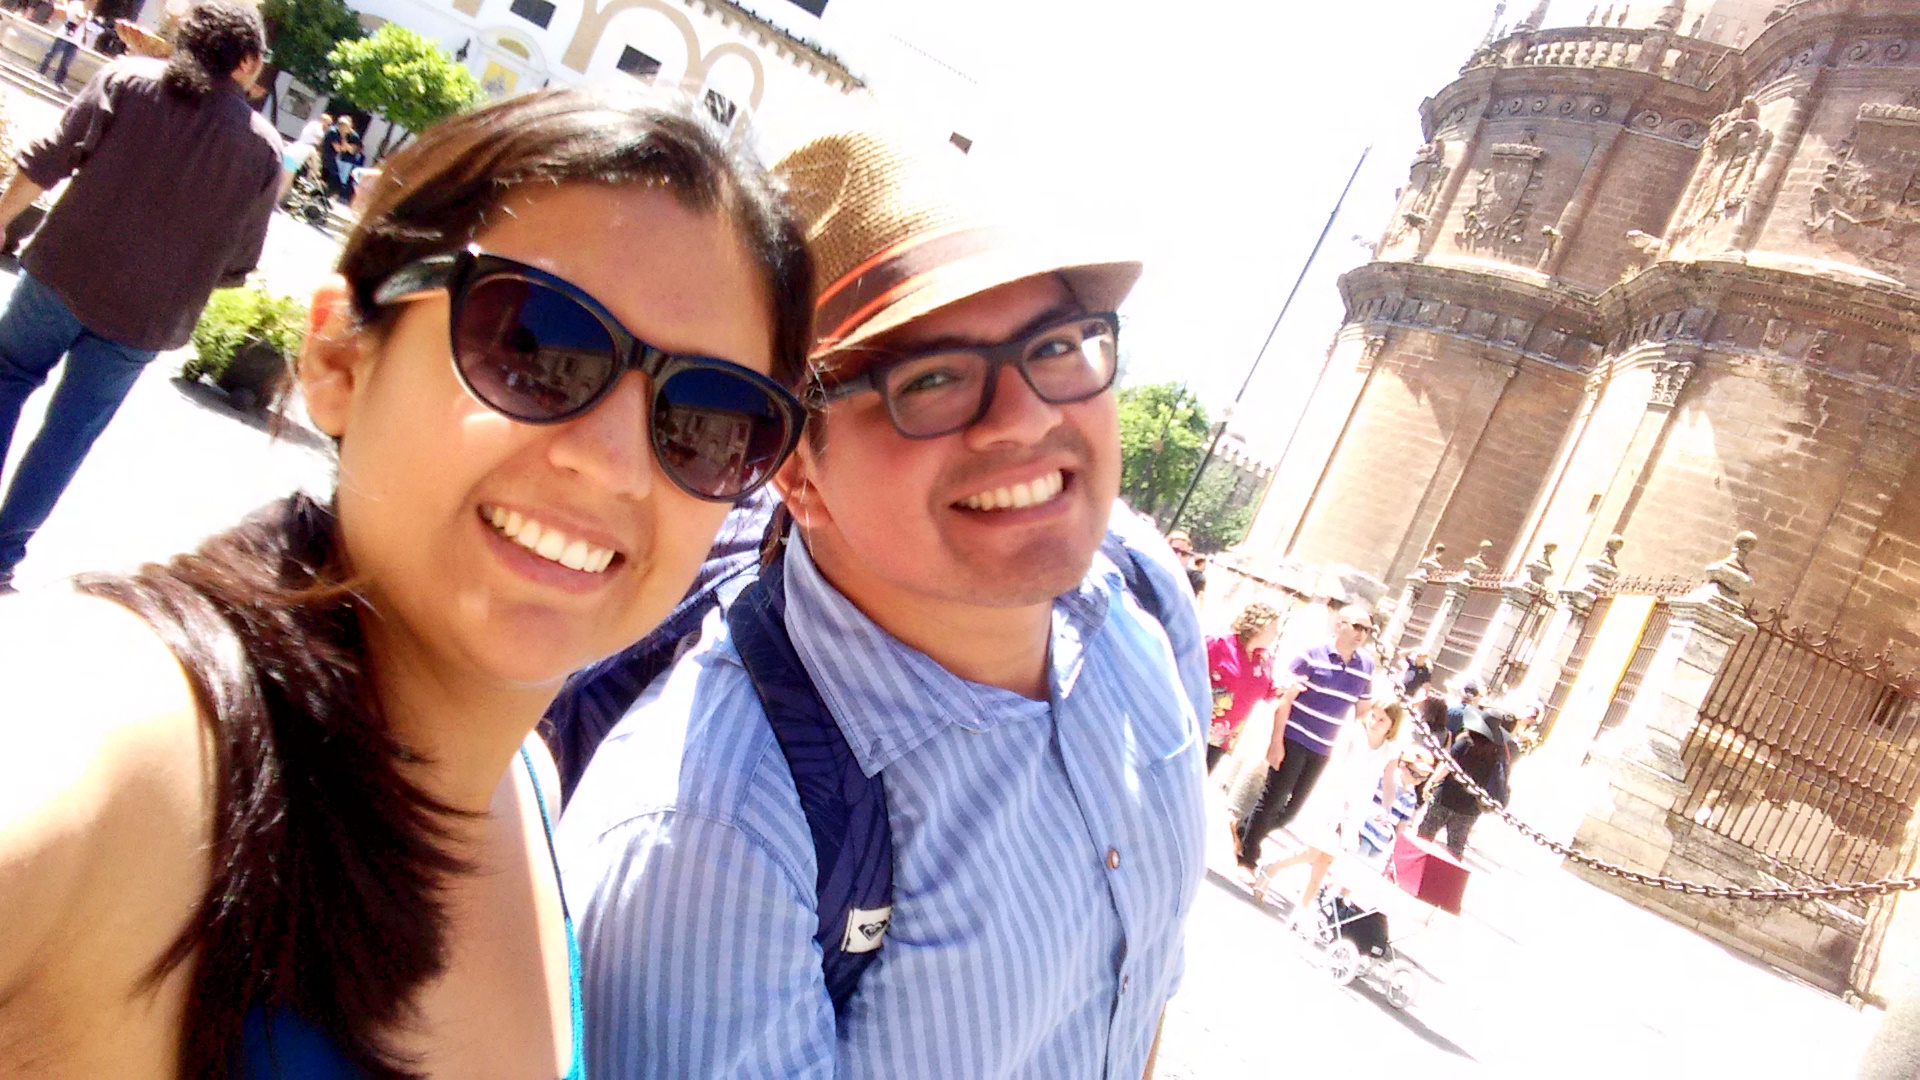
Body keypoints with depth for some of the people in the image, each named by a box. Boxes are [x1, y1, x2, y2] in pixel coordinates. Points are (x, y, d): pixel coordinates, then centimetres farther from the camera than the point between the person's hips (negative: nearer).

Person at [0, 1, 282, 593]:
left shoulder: (126, 78, -4)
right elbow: (236, 265, 1)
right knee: (70, 431, 13)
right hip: (145, 318, 0)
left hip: (64, 273, 1)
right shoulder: (263, 149, -4)